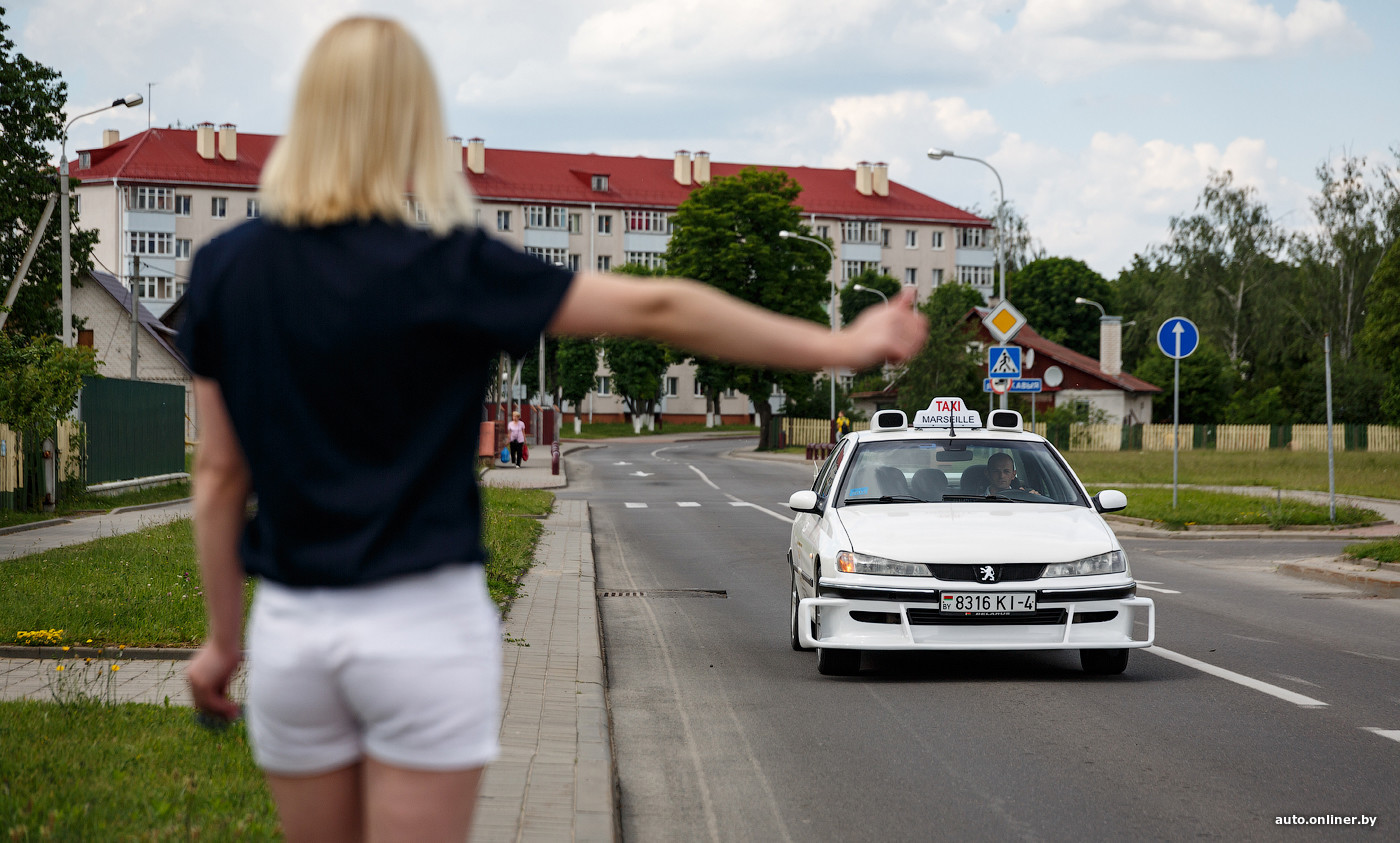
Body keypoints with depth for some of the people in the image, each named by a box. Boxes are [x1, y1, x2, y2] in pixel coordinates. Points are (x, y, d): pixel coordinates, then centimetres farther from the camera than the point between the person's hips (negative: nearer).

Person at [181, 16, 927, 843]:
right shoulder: (447, 268, -12)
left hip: (290, 627, 4)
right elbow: (656, 309, -8)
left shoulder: (225, 271, -1)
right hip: (422, 623, -3)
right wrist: (839, 346, 1)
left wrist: (224, 635, 15)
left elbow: (219, 473, 4)